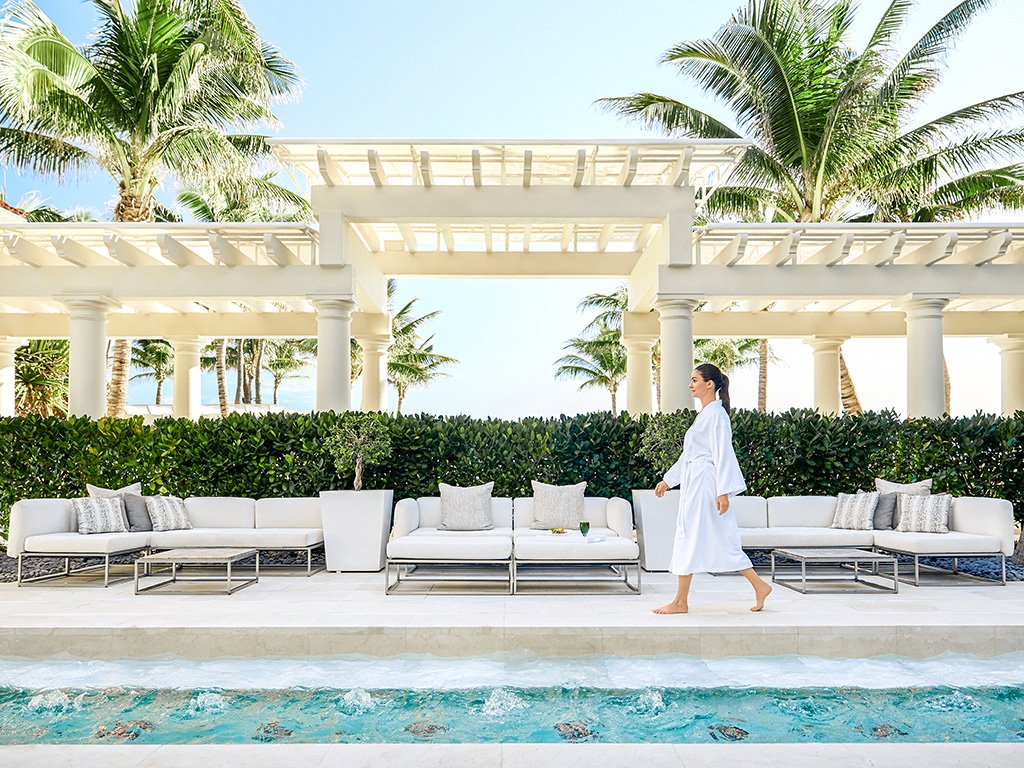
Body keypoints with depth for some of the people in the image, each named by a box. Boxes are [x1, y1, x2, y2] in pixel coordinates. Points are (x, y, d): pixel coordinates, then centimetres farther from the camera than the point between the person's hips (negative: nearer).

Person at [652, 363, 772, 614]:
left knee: (690, 538, -3)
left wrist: (723, 491, -22)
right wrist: (668, 480, 23)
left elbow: (723, 454, -18)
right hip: (695, 482, 10)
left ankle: (680, 602, 5)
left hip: (704, 483, -10)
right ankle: (759, 585, 18)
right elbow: (689, 454, 22)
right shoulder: (704, 414, 17)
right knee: (721, 539, 11)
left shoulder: (716, 414, -12)